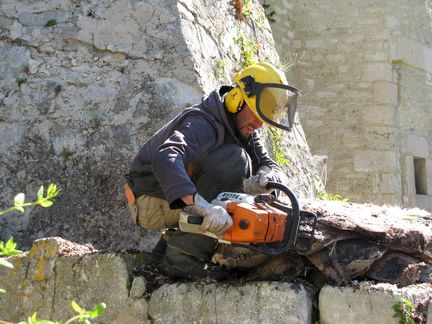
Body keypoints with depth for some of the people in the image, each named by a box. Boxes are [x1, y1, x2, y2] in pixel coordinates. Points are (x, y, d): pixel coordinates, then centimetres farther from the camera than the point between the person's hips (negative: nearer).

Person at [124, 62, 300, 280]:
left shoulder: (245, 129, 2)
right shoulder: (204, 123, -26)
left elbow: (275, 170, -3)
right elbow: (164, 158, -44)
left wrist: (263, 179, -29)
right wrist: (202, 206, -58)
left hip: (178, 202, 9)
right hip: (151, 204, -9)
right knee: (234, 158, -22)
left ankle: (169, 245, 6)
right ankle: (183, 255, -24)